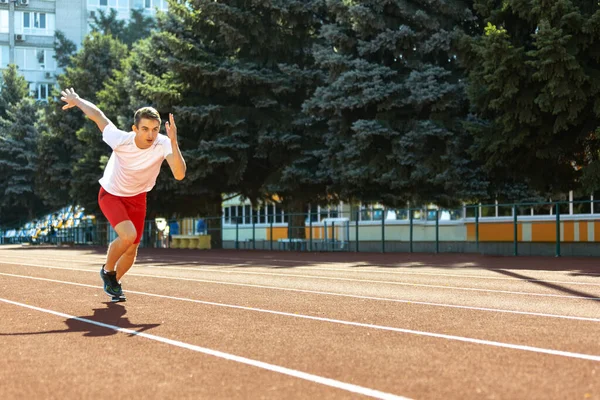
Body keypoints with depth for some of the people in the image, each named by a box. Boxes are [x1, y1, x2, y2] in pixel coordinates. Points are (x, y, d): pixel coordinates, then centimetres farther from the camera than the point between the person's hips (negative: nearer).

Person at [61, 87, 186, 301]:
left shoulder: (163, 144, -31)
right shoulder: (120, 139, -34)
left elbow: (179, 175, -46)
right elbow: (97, 114, -18)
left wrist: (174, 143, -57)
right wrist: (76, 100, 0)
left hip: (137, 198, 3)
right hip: (111, 195, -3)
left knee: (132, 249, 10)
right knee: (128, 235, -27)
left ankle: (114, 283, 41)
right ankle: (107, 270, 5)